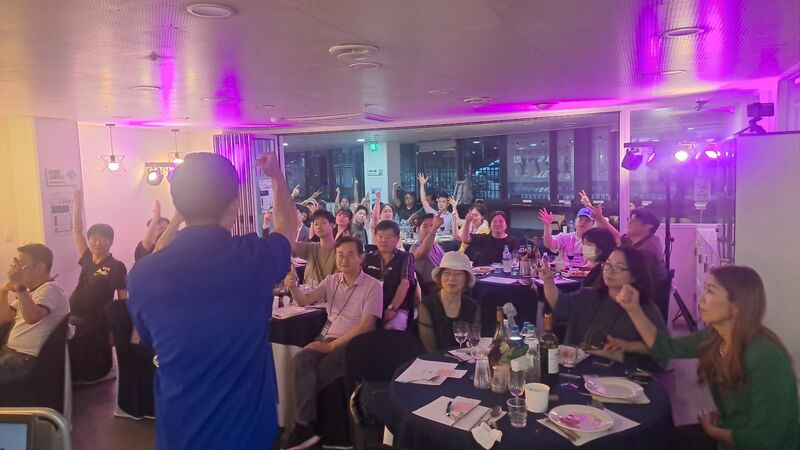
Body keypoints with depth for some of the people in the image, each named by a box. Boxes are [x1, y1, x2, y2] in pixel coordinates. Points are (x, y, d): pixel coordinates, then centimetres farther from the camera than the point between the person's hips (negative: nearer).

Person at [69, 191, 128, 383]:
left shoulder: (117, 267, -8)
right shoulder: (87, 260, 7)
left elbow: (123, 299, -7)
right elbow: (76, 231, 11)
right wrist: (78, 203, 6)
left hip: (96, 324, -5)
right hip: (73, 319, 6)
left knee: (92, 368, 2)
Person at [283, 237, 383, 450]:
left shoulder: (372, 286, -6)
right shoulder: (331, 280, 12)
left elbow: (366, 325, -13)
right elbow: (304, 300, 4)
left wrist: (332, 345, -18)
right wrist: (293, 286, -19)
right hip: (327, 338, 5)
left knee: (320, 371, -28)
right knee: (301, 360, -26)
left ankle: (304, 424, -7)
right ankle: (306, 426, -25)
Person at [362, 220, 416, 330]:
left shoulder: (405, 258, 6)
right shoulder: (368, 258, 14)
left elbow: (404, 284, -6)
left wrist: (392, 308, -18)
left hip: (398, 308, -2)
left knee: (393, 330, -33)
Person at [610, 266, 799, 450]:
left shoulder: (765, 358, -30)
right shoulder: (714, 335, -7)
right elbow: (667, 348, 8)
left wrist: (712, 431, -8)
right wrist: (633, 309, -5)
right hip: (729, 432, 6)